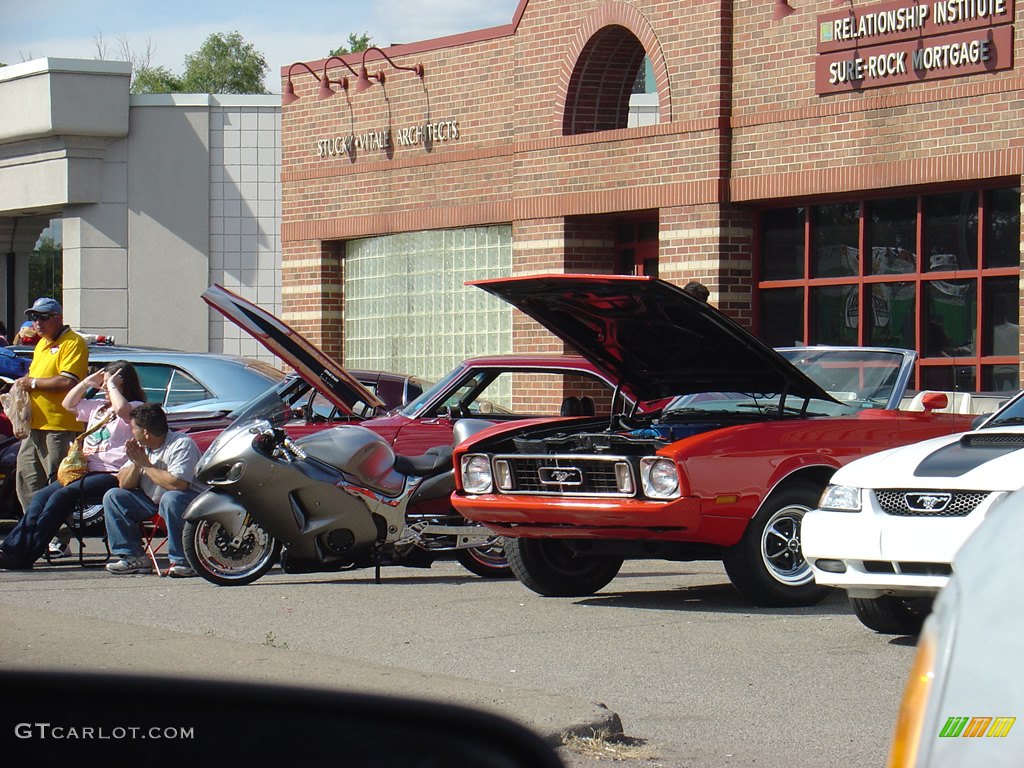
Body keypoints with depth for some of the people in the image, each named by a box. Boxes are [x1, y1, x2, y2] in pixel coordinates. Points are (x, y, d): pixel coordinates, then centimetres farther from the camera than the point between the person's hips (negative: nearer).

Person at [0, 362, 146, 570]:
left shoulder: (137, 407, -1)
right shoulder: (98, 406, 27)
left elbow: (122, 409, -25)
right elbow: (69, 404, 37)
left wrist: (112, 386, -9)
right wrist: (87, 383, 23)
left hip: (112, 476, -9)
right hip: (86, 472, 9)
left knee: (64, 495, -28)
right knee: (41, 496, -13)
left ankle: (26, 555, -32)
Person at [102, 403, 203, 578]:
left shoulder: (182, 444, -18)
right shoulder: (141, 446, 8)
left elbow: (178, 484, -32)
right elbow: (123, 484, 8)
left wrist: (146, 464, -20)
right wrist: (136, 464, -12)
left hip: (193, 500, -8)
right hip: (153, 501, 8)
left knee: (170, 499, -40)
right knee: (112, 496, -2)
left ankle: (182, 561, -29)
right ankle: (133, 557, -9)